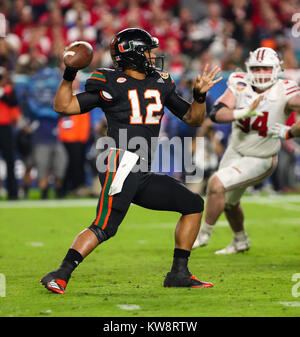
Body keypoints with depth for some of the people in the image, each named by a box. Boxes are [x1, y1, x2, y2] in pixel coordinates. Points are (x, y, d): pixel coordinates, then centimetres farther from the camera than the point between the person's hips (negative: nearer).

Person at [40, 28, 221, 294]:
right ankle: (61, 275, -23)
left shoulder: (160, 84, 18)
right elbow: (63, 107, -3)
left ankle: (179, 273, 13)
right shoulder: (110, 84, -2)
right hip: (121, 165, -8)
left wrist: (200, 95, 6)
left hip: (143, 175, 8)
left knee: (193, 205, 11)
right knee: (104, 227, -23)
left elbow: (193, 119, 24)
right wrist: (69, 74, -15)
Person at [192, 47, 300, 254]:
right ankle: (241, 241, 49)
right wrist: (243, 113, -38)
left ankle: (205, 233, 3)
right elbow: (216, 113, -23)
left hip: (259, 161, -5)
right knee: (229, 202, 21)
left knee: (217, 184, -20)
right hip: (235, 151, 5)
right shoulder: (240, 87, -13)